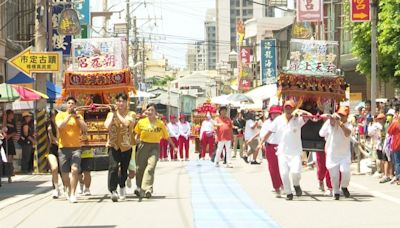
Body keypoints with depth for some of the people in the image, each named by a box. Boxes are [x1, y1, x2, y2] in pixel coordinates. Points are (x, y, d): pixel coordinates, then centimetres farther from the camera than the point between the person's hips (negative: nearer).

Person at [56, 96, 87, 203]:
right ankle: (69, 190, 31)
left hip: (76, 147, 0)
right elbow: (60, 126, -13)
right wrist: (69, 115, -13)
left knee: (74, 170, -18)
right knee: (64, 173, 5)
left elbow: (85, 128, -1)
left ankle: (72, 194, -15)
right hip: (63, 147, 0)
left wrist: (77, 117, -6)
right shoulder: (61, 115, 6)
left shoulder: (79, 116, 13)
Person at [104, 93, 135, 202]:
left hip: (126, 146, 1)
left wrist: (117, 113, -17)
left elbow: (126, 123, -20)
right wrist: (113, 114, -11)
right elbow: (107, 126, -13)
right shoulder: (111, 114, 5)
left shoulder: (130, 115, 2)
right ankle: (113, 191, -26)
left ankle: (122, 187, 39)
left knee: (124, 169, 12)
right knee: (113, 167, -21)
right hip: (113, 145, -1)